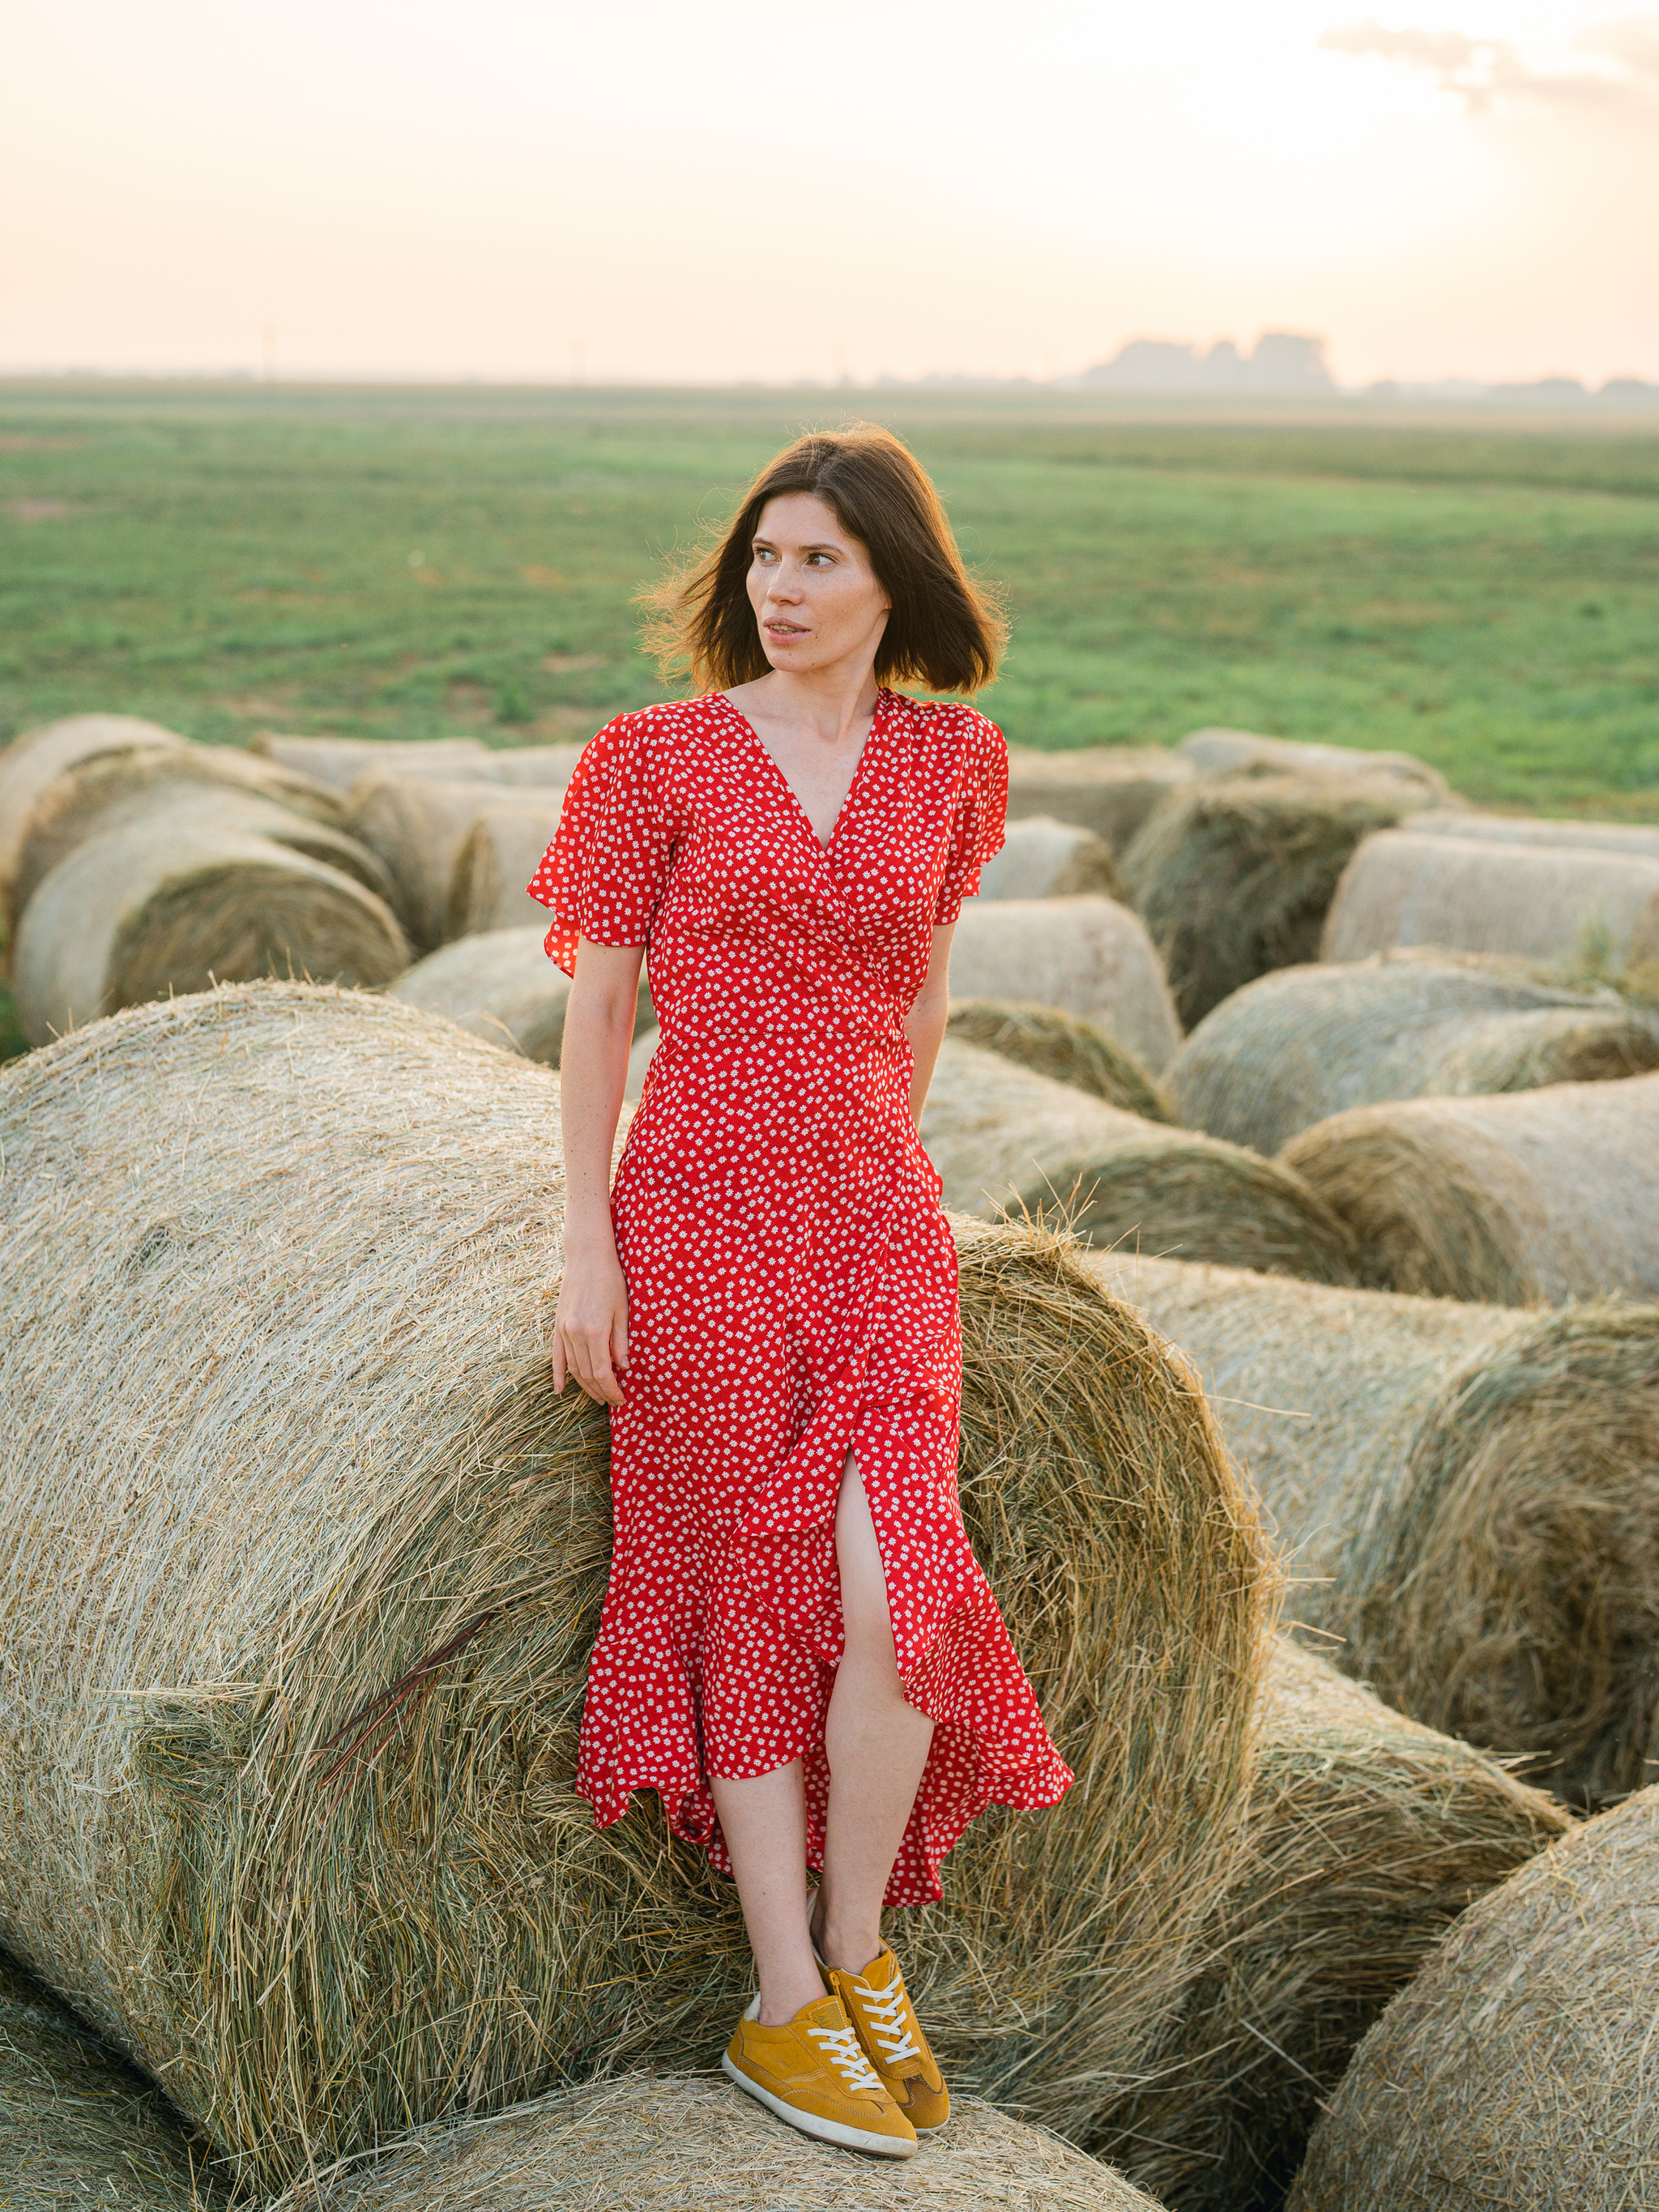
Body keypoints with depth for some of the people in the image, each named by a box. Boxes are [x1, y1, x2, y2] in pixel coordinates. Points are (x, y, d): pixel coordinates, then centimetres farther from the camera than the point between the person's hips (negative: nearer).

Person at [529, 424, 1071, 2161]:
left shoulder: (948, 757, 8)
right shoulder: (660, 755, 0)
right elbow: (596, 1004, -1)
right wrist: (586, 1247, -6)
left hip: (878, 1221, 2)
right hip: (700, 1217, -2)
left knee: (899, 1594, -11)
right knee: (754, 1601, 2)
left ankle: (858, 1955, 12)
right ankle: (786, 2010, 14)